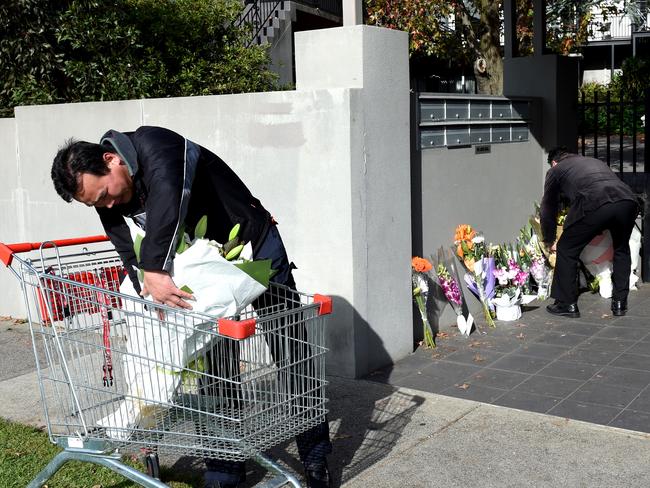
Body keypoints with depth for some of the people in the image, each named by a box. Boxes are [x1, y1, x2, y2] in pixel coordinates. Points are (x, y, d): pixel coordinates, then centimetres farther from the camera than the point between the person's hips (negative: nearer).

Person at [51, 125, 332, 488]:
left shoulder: (155, 146, -28)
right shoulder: (108, 204, -5)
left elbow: (168, 195, -45)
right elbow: (132, 256, -11)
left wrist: (156, 269, -50)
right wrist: (152, 295, -29)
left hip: (256, 248, -6)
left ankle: (315, 456, 17)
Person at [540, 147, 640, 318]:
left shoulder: (555, 170, 27)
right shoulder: (595, 161, 42)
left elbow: (548, 209, 31)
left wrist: (549, 241, 45)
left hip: (594, 205, -5)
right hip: (628, 200, 5)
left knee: (567, 250, 14)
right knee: (622, 250, 29)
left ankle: (567, 304, 17)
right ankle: (620, 303, 29)